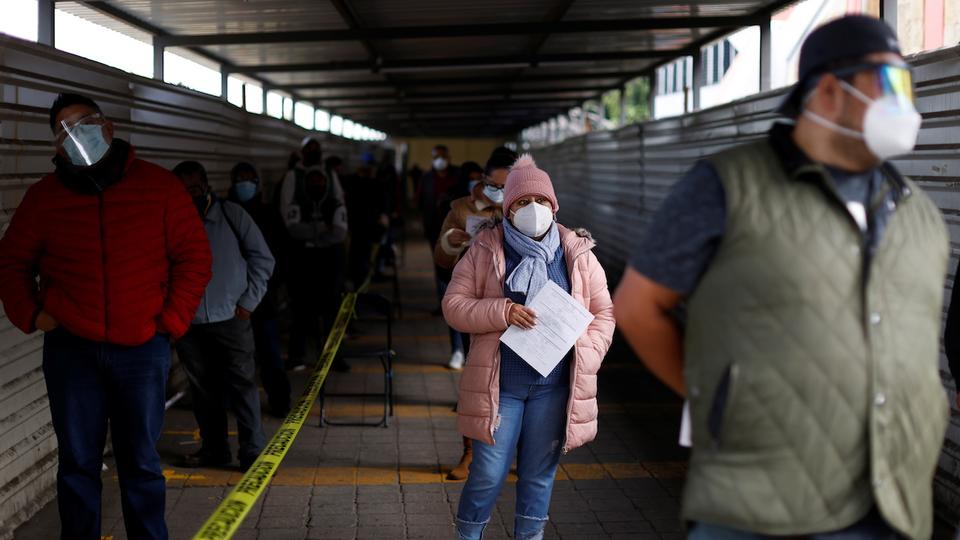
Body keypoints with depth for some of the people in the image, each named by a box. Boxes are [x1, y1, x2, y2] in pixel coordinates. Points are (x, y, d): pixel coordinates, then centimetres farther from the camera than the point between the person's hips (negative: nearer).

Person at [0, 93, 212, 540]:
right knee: (77, 462, 9)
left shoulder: (159, 187, -1)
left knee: (141, 462, 9)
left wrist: (172, 320, -6)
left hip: (142, 349, -1)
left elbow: (194, 257, 1)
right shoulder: (43, 197, 3)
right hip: (70, 350, 1)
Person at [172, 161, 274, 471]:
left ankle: (253, 451, 4)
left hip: (231, 318, -2)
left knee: (242, 385, -3)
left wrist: (248, 303, -1)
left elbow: (263, 259, 5)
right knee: (202, 389, 10)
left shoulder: (232, 215, 1)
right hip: (189, 322, 2)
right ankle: (213, 448, 23)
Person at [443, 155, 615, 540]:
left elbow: (603, 312, 10)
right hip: (499, 384, -2)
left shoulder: (578, 253, 5)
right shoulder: (485, 250, 1)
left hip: (554, 386, 2)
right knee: (488, 475, 1)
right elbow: (453, 305, -1)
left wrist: (587, 357, -6)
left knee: (539, 474, 10)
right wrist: (502, 312, -17)